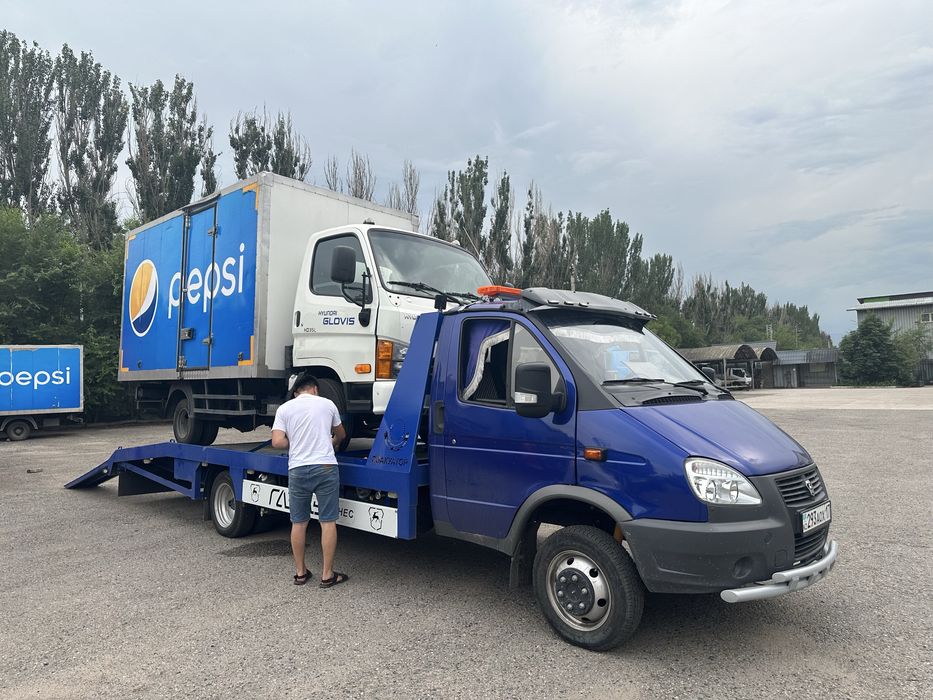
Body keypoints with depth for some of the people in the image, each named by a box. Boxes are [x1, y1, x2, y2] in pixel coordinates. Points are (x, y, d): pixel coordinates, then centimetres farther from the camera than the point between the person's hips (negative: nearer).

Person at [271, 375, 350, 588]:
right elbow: (340, 434, 22)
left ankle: (300, 573, 22)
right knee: (328, 522, 4)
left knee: (298, 523, 13)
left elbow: (277, 442, -7)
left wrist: (294, 443, 13)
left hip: (297, 470, 1)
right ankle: (327, 575, 8)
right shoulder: (327, 404, 7)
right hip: (325, 467, -1)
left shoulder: (284, 408, 5)